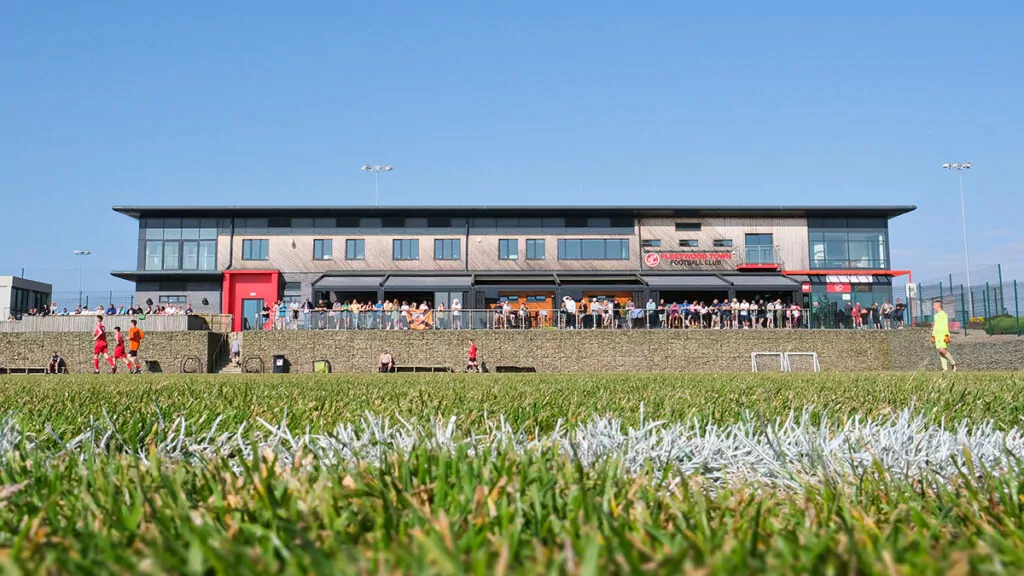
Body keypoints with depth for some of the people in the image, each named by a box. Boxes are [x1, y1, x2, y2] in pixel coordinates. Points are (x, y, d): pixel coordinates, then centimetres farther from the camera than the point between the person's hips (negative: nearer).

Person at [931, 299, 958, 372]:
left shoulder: (943, 314, -6)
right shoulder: (935, 316, 20)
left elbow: (946, 325, -12)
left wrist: (946, 335, -19)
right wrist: (933, 336, 21)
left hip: (943, 334, -8)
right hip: (937, 335, 8)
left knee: (942, 350, -21)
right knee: (940, 351, 1)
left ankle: (952, 362, -4)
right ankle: (945, 368, -1)